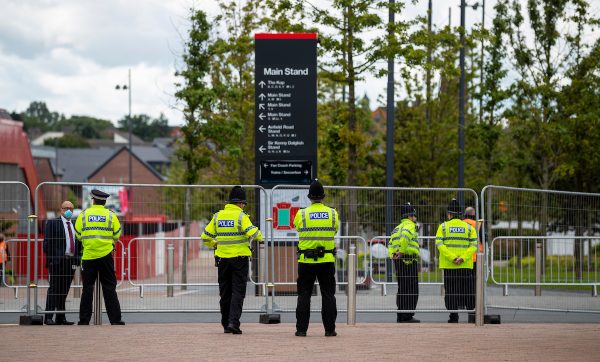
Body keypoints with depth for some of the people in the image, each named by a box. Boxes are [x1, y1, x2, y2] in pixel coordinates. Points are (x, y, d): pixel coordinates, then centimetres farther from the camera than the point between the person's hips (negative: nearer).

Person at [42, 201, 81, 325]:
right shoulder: (52, 223, 1)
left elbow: (78, 244, 20)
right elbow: (47, 243, -4)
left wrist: (77, 258, 7)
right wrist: (50, 260, -11)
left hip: (71, 261, 5)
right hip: (57, 261, -5)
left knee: (64, 290, 7)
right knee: (54, 289, -8)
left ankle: (61, 318, 10)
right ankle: (48, 317, -8)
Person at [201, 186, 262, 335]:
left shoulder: (217, 216, 5)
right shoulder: (241, 216, -10)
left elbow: (206, 236, 9)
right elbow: (252, 233, -21)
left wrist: (214, 245, 25)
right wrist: (259, 236, 0)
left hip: (222, 259, 5)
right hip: (240, 258, -4)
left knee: (225, 293, 13)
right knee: (238, 291, -3)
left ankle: (226, 324, 17)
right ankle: (233, 322, -15)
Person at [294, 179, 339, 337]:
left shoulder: (301, 214, -5)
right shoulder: (333, 214, -1)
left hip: (306, 261, -1)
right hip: (327, 260, 1)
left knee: (304, 295, 6)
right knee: (328, 295, 6)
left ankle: (301, 329, 3)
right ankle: (329, 329, 5)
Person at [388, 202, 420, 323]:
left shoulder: (397, 228, 22)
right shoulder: (410, 226, -7)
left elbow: (391, 245, 18)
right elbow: (405, 237, -28)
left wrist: (393, 255, 6)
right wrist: (402, 252, -22)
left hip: (398, 262, 9)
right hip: (409, 261, -9)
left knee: (402, 290, 13)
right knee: (411, 290, -6)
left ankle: (401, 316, 15)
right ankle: (407, 316, -9)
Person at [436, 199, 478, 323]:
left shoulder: (443, 227, 2)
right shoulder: (469, 227, 6)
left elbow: (439, 244, -9)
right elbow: (474, 245, -5)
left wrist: (452, 258, -15)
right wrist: (463, 258, -13)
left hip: (448, 266, -1)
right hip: (466, 266, 1)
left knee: (450, 290, 3)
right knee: (465, 289, 8)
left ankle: (454, 316, -1)